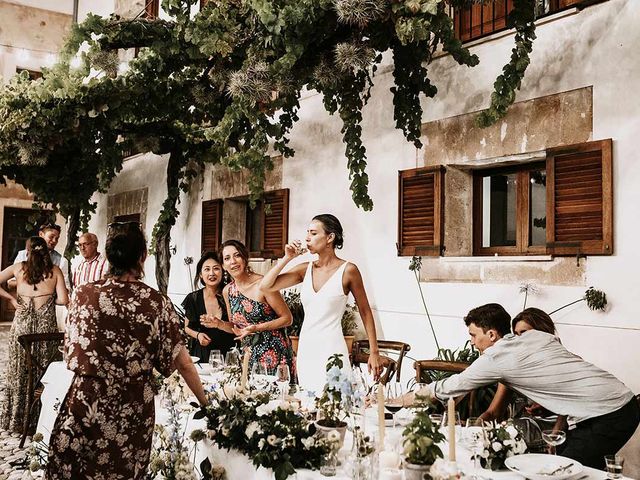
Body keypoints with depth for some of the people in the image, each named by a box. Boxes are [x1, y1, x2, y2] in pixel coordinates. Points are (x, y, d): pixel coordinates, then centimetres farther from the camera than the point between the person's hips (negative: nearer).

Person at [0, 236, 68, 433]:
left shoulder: (19, 268, 3)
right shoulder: (55, 271, 0)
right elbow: (63, 300, -6)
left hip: (22, 324, 1)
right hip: (46, 326, -1)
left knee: (18, 372, 12)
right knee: (43, 372, 9)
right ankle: (38, 419, 16)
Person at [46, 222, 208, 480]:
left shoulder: (84, 294, -9)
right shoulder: (157, 303, -9)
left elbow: (70, 355, 4)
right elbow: (182, 363, -4)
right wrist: (204, 401, 10)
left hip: (84, 408, 0)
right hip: (134, 413, 1)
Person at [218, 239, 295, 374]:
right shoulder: (227, 291, 5)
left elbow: (287, 318, -9)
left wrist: (257, 328, -18)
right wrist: (218, 324, -2)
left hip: (274, 354, -5)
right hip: (249, 355, 5)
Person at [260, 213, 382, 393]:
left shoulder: (348, 270, -6)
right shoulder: (305, 269, 6)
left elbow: (365, 312, 1)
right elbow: (265, 286, 4)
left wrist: (374, 353, 0)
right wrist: (287, 258, -3)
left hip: (332, 350, -5)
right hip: (305, 348, 5)